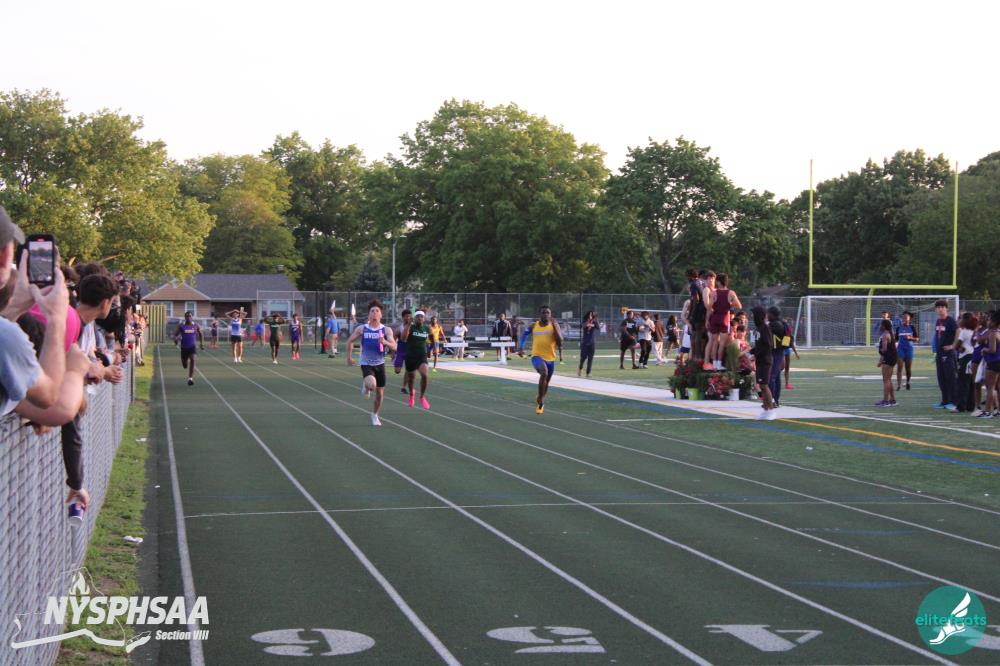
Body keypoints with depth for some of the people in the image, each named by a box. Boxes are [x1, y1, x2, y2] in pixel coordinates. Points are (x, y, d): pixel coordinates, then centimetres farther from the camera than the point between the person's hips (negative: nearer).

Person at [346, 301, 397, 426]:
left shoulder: (386, 330, -5)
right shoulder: (362, 329, -5)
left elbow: (394, 347, -12)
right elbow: (350, 341, 8)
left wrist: (385, 342, -31)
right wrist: (349, 357, 6)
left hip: (380, 364, 2)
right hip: (366, 364, -2)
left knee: (380, 393, 9)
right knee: (372, 385, -30)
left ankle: (374, 416, 33)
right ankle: (365, 385, 8)